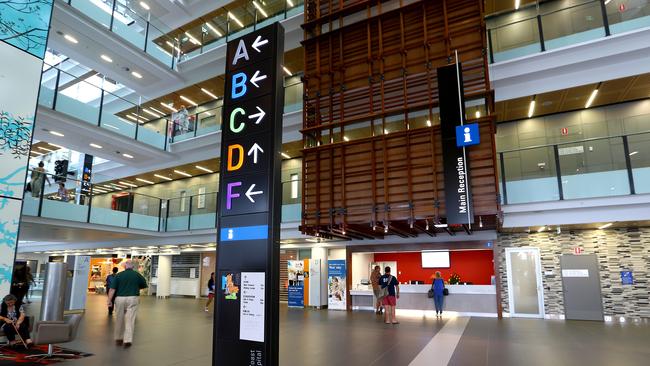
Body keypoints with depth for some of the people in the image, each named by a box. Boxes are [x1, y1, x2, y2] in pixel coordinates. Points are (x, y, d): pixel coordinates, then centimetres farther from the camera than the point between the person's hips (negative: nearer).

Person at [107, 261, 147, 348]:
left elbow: (112, 289, -4)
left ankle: (118, 339, 27)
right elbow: (144, 285, 15)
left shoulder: (118, 275, 2)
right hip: (133, 299, -1)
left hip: (120, 299, 1)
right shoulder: (137, 275, 3)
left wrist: (109, 300, -1)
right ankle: (128, 340, -6)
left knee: (120, 320, 15)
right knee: (130, 320, 0)